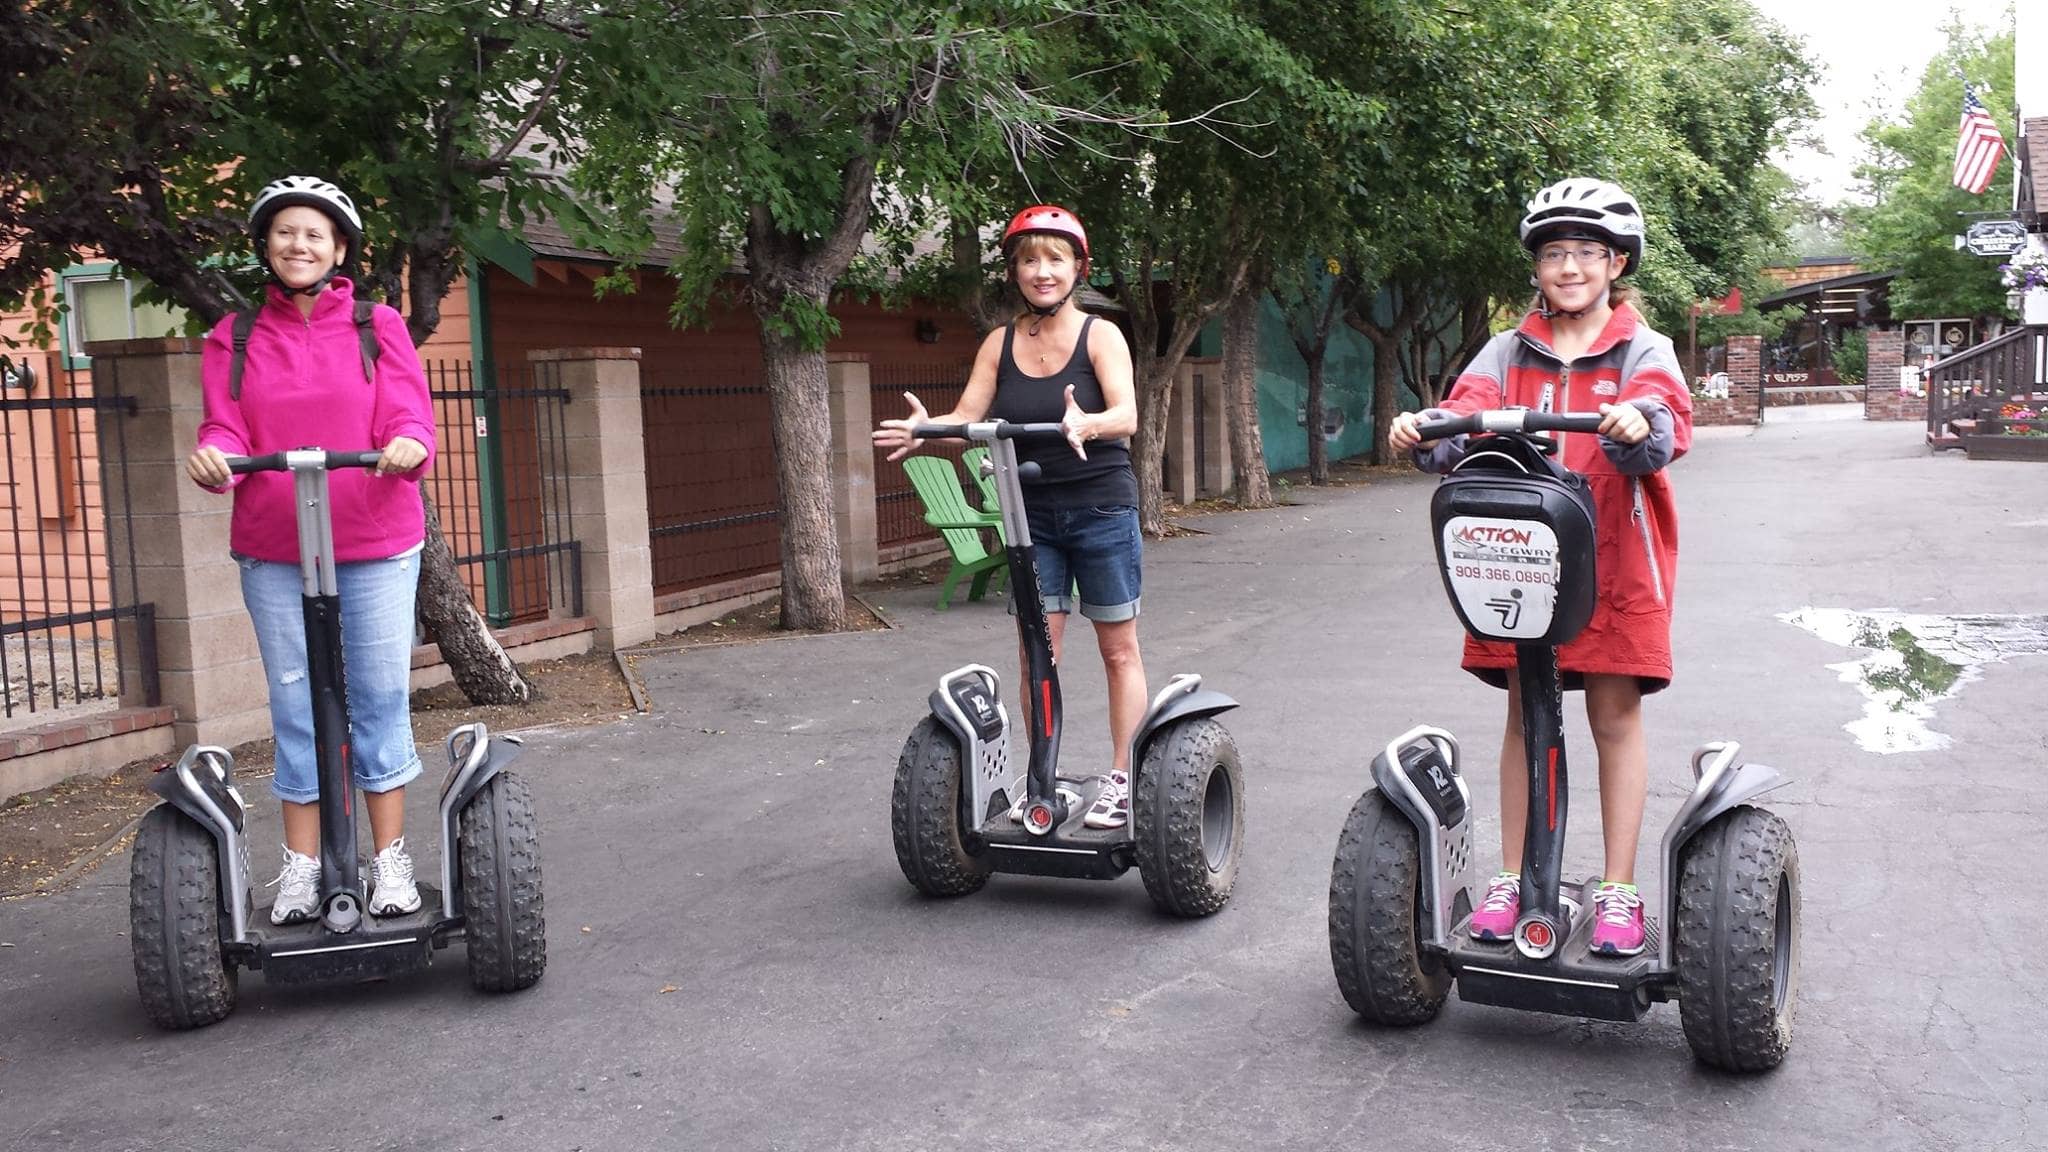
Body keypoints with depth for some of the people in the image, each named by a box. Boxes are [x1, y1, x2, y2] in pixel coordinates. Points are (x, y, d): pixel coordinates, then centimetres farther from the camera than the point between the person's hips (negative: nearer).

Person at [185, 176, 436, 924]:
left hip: (376, 545, -1)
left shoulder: (379, 327, 4)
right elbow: (226, 429, 2)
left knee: (379, 697, 3)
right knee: (295, 706, 7)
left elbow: (408, 418, -4)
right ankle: (301, 864, 16)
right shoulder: (234, 339, 8)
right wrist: (213, 457, -22)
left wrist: (408, 446, -27)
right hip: (273, 552, 1)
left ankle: (390, 859, 13)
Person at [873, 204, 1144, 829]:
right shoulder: (1000, 343, 3)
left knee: (1119, 648, 5)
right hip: (1032, 513, 3)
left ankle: (1123, 778, 13)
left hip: (1101, 508, -3)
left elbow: (1126, 415, -21)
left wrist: (1086, 425, -44)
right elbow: (967, 416, -6)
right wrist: (924, 429, -28)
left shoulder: (1100, 335, -8)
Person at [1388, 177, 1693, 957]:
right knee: (1524, 716, 8)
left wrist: (1638, 424, -41)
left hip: (1614, 560, -2)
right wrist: (1427, 433, -29)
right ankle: (1510, 878, 17)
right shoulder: (1510, 352, 10)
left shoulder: (1642, 350, 2)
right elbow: (1470, 413, -7)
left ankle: (1618, 890, 13)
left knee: (1615, 716, 3)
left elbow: (1666, 424, -17)